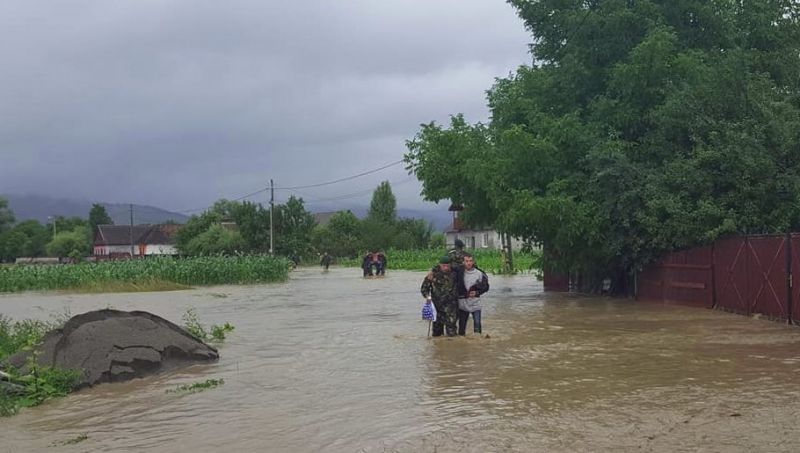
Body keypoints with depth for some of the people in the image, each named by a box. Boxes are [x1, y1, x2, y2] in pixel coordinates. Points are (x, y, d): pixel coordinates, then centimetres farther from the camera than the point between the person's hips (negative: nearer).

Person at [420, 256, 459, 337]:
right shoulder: (433, 274, -5)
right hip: (437, 305, -1)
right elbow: (424, 287, 2)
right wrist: (427, 296, -11)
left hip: (451, 305, 1)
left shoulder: (454, 273, 2)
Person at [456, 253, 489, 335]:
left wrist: (477, 292, -8)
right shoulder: (459, 273, -4)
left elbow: (486, 287, 5)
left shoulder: (479, 273, -2)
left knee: (477, 325, -1)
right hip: (462, 304, 1)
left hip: (475, 304, 0)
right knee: (462, 326, 10)